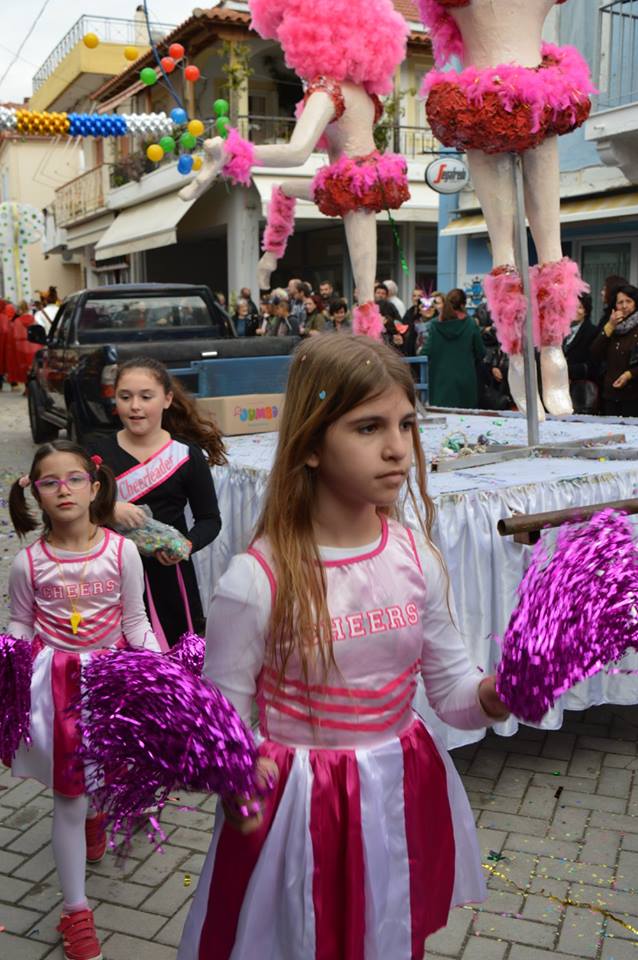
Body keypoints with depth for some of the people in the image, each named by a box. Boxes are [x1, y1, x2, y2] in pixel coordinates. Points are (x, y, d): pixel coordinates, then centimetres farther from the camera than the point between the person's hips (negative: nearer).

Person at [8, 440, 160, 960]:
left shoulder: (121, 551, -11)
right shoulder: (28, 562, -10)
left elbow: (134, 620, -3)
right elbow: (21, 625, 3)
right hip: (56, 681, -1)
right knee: (68, 798, 5)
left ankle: (95, 816, 57)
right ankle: (76, 909, 20)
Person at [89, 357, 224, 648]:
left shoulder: (186, 455, -3)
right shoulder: (98, 450, 2)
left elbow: (210, 519, 1)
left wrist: (187, 545, -18)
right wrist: (109, 509, -22)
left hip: (167, 575, -1)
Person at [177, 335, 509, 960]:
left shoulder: (415, 558, -7)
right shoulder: (257, 581, -21)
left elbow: (450, 687, 1)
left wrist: (494, 693, -19)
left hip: (404, 797, 4)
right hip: (299, 811, -4)